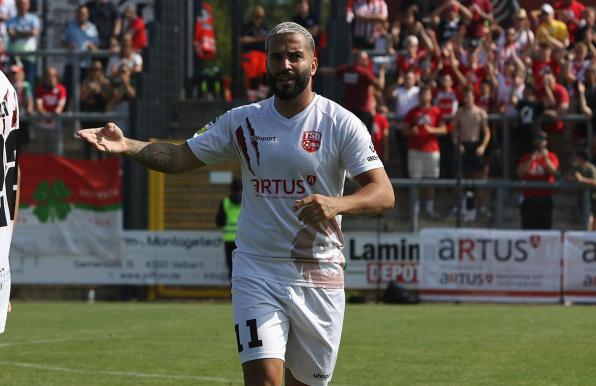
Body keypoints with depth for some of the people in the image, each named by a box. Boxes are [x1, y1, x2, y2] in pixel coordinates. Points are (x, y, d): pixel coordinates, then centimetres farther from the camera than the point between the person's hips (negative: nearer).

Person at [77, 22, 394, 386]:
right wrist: (126, 145, -12)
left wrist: (337, 204, -31)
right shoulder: (242, 121, 5)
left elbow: (384, 192, -11)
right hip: (257, 271, 1)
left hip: (319, 279, -1)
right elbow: (181, 157, 6)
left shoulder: (340, 123, -4)